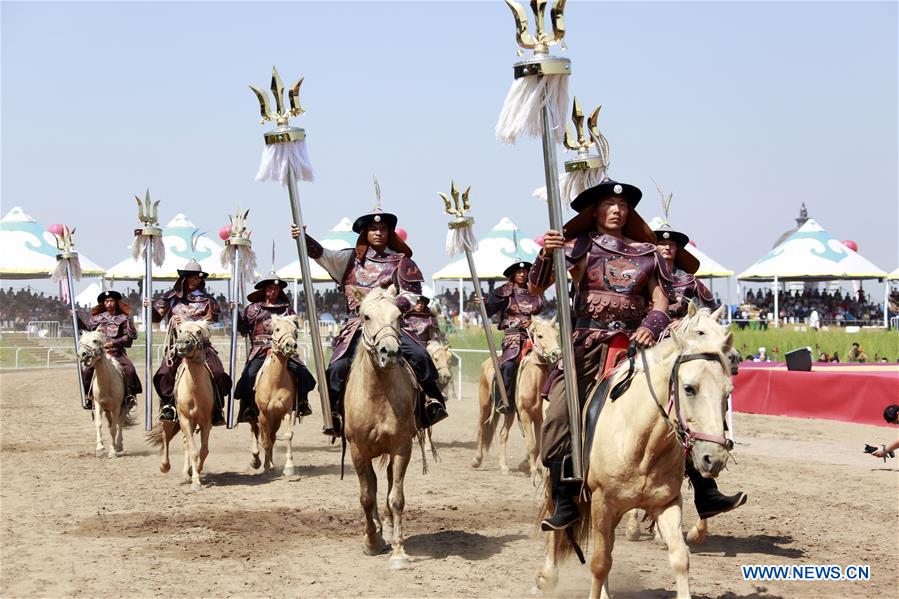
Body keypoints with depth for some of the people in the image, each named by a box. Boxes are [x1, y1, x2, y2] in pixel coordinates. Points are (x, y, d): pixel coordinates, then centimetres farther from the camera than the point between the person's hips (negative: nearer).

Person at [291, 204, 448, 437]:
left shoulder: (400, 261, 10)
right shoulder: (352, 259, 13)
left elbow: (411, 295, 4)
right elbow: (322, 254, 1)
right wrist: (303, 238, -16)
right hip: (358, 325, 1)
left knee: (419, 356, -24)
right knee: (338, 367, -17)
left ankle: (433, 401, -10)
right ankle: (334, 415, -3)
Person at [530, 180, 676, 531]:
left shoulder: (646, 253, 14)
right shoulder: (579, 248, 8)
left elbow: (661, 299, 12)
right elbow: (535, 288, 2)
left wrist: (651, 326, -9)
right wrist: (546, 255, -16)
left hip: (632, 343, 2)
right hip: (586, 343, -2)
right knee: (558, 416, -18)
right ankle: (564, 502, -12)